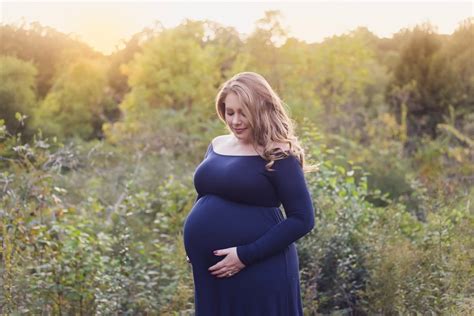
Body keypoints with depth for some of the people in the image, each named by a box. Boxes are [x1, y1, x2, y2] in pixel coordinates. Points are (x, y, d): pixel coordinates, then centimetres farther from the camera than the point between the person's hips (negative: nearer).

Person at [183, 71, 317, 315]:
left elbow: (302, 219, -14)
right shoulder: (217, 145, 10)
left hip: (259, 272, -6)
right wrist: (194, 243, 6)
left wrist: (246, 255, -18)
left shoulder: (277, 156, -10)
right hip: (210, 271, 7)